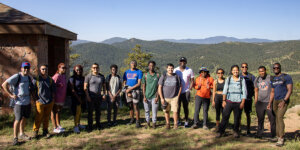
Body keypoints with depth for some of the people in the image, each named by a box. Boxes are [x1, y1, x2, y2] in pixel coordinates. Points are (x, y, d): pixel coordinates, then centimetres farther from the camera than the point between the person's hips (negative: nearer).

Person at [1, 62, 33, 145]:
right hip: (18, 102, -7)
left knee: (24, 118, 16)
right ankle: (15, 138, 6)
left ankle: (21, 134, 32)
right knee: (18, 120, -4)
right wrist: (11, 95, -17)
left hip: (27, 102, 7)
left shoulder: (29, 78, 9)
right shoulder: (17, 76, -13)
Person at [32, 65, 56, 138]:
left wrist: (52, 98, 10)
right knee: (38, 118, -1)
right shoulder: (36, 79, -5)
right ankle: (35, 131, 13)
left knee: (47, 117, 10)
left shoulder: (50, 80, 6)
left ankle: (45, 131, 21)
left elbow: (53, 90, 16)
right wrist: (35, 99, -1)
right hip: (40, 102, -3)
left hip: (49, 102, 3)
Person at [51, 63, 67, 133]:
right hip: (56, 98, -9)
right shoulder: (56, 76, -17)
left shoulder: (64, 76, 11)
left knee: (59, 112, 18)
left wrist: (64, 97, 20)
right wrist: (53, 98, -19)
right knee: (54, 112, 2)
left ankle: (58, 125, 30)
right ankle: (55, 128, 8)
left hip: (62, 98, 9)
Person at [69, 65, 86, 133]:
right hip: (75, 97, -5)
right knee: (77, 111, -9)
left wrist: (84, 98, 3)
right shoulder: (72, 78, -10)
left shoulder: (82, 78, 7)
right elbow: (72, 90, -13)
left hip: (82, 96, 6)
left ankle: (78, 124, 26)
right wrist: (78, 98, -13)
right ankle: (75, 126, -1)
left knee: (80, 111, 12)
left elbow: (84, 88, 10)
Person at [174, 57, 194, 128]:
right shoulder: (175, 70, 5)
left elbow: (192, 81, 7)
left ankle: (186, 121, 11)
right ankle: (178, 120, 16)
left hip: (186, 92, -1)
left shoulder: (189, 70, 3)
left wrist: (190, 89, -6)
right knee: (178, 107, 4)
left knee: (185, 107, 3)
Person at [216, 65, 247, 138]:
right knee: (225, 117, -3)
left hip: (238, 102, 0)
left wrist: (243, 102, -5)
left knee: (237, 118, 6)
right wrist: (224, 100, 1)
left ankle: (236, 132, 22)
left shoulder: (242, 80, 2)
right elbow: (225, 90, 6)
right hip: (229, 101, 1)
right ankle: (220, 132, 3)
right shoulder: (228, 79, 6)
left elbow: (244, 92, 2)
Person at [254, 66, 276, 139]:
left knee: (272, 119, -1)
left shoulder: (270, 78, -3)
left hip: (269, 102, -4)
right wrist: (255, 101, 13)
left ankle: (274, 135, 9)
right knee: (260, 119, 9)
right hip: (260, 102, 4)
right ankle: (259, 134, 18)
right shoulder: (257, 80, 10)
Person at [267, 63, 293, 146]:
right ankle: (278, 136, 14)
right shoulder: (273, 79, 15)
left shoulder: (286, 77, -5)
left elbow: (290, 90, -10)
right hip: (275, 101, 6)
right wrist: (270, 103, 14)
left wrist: (284, 101, -19)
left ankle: (281, 139, -17)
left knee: (279, 117, -17)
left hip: (283, 100, -6)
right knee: (277, 118, 8)